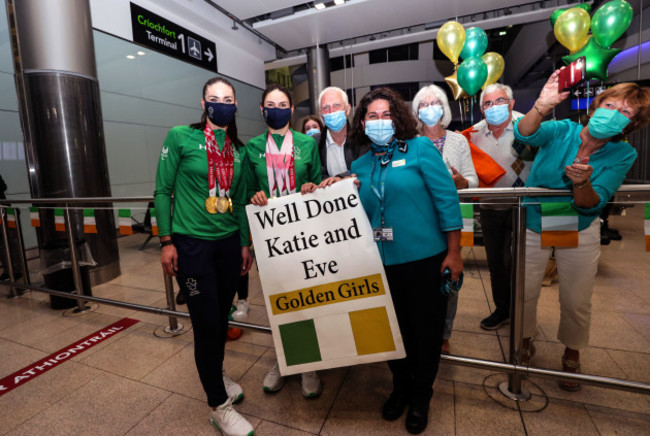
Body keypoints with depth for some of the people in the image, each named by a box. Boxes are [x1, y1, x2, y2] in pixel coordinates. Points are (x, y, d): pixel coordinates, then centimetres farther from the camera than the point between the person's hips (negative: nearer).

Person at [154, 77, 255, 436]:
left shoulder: (238, 150, 9)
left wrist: (245, 243, 12)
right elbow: (163, 190, -4)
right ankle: (219, 405, 22)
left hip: (229, 242, 5)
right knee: (206, 323, 2)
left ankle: (216, 375, 42)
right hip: (191, 243, -4)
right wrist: (166, 241, -8)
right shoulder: (180, 137, -4)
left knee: (222, 317, 16)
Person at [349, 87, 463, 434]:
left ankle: (421, 397, 39)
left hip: (425, 260, -3)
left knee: (426, 330, 13)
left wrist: (454, 252, -10)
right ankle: (400, 387, 45)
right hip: (383, 263, 4)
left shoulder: (420, 148, -5)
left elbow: (447, 198, -8)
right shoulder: (360, 166, 7)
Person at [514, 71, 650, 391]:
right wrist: (542, 106, -51)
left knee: (576, 302, 11)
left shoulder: (623, 155, -11)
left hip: (579, 233, 1)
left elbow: (590, 205, -21)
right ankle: (525, 342, 36)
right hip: (533, 226, -1)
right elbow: (524, 134, -34)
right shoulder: (562, 131, -12)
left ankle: (571, 355, 39)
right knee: (524, 292, 7)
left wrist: (582, 183, -41)